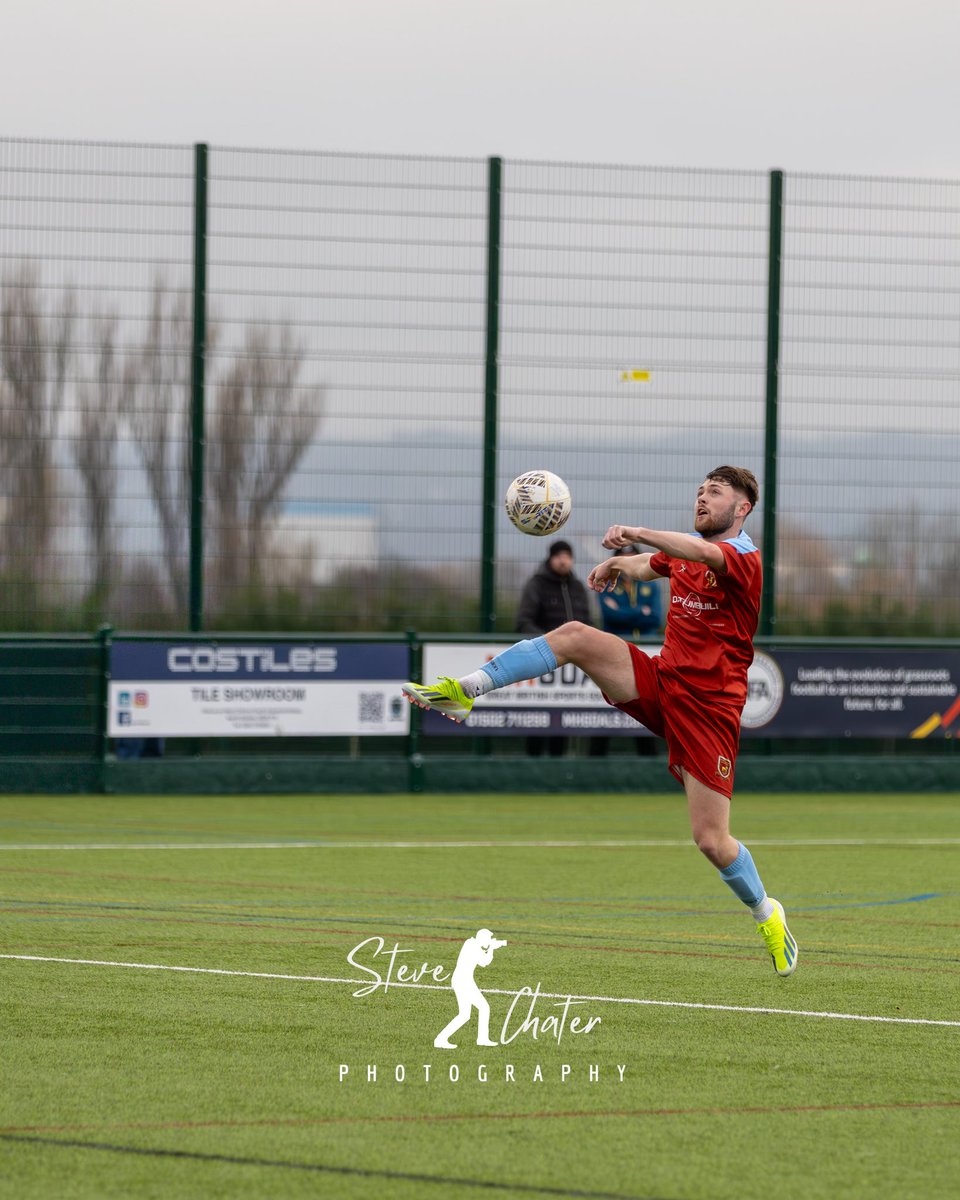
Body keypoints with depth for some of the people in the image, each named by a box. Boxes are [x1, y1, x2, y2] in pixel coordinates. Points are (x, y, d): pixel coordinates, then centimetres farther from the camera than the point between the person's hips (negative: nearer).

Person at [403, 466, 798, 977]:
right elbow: (649, 564, 39)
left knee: (711, 840, -9)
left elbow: (704, 553, -35)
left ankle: (766, 914, 17)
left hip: (709, 708, -6)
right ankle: (464, 689, -18)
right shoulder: (687, 552, 14)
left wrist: (638, 533, -45)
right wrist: (619, 564, 21)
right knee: (575, 636, -16)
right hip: (659, 682, 6)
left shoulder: (742, 557, -10)